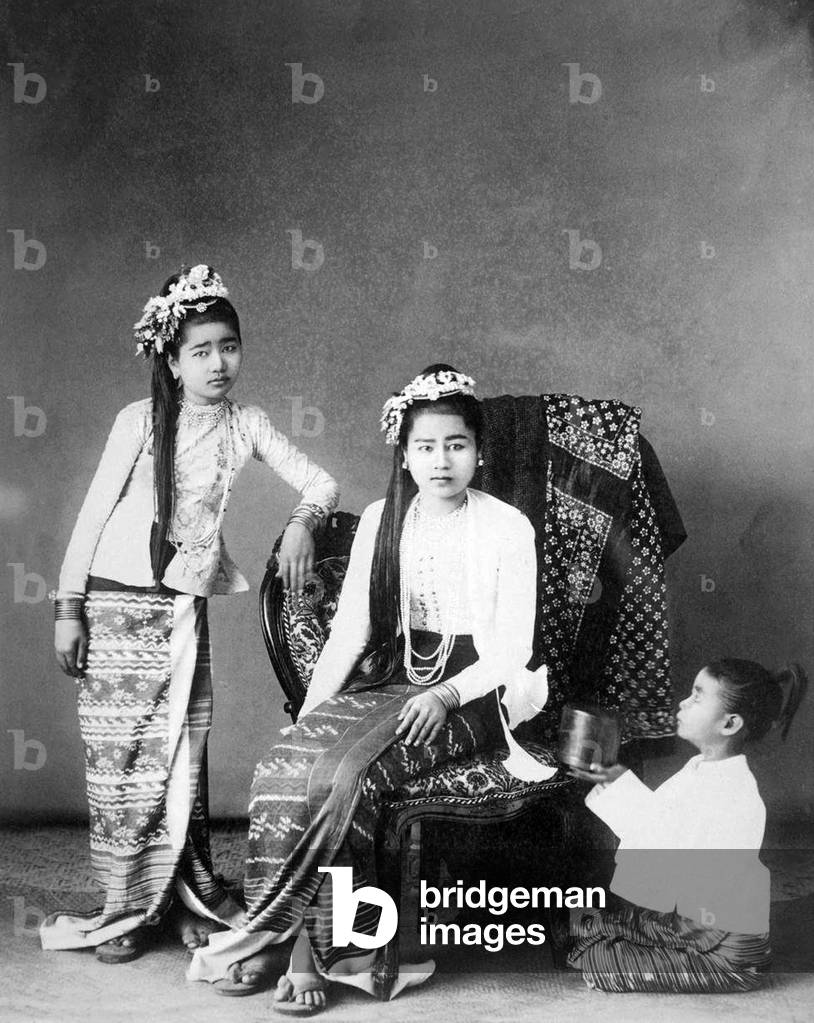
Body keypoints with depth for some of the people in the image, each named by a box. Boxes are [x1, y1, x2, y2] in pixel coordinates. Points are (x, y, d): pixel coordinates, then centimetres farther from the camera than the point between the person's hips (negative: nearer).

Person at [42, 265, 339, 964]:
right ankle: (127, 907, 13)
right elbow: (94, 513, -1)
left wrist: (302, 521, -15)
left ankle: (190, 899, 14)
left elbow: (320, 482, 7)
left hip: (185, 611, 2)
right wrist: (69, 609, -4)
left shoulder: (244, 424, 5)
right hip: (115, 605, -2)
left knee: (182, 757, 1)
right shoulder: (140, 420, -3)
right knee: (118, 757, 1)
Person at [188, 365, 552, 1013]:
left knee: (345, 775, -30)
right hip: (390, 679, 5)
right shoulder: (381, 521, 11)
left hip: (473, 693, -4)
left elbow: (513, 650, -4)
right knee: (285, 763, -24)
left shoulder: (507, 528, -2)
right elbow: (349, 631, 10)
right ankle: (309, 954, -19)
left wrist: (445, 695, -20)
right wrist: (308, 712, -3)